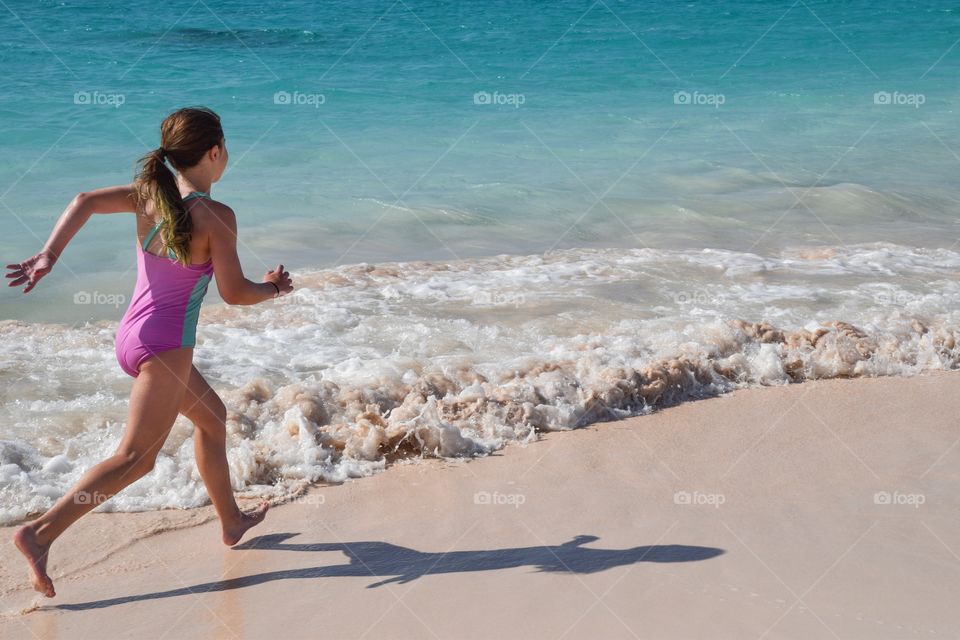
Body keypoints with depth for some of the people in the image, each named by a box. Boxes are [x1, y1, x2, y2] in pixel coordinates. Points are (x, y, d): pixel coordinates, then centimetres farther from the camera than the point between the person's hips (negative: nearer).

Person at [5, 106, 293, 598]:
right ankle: (41, 533, -11)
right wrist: (274, 287, 7)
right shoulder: (216, 217, -15)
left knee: (212, 415, 24)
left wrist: (48, 256, -18)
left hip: (132, 334, 9)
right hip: (164, 343, -9)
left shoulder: (149, 194, 2)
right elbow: (234, 294, -11)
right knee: (136, 457, -5)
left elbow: (86, 201, -12)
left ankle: (231, 521, 36)